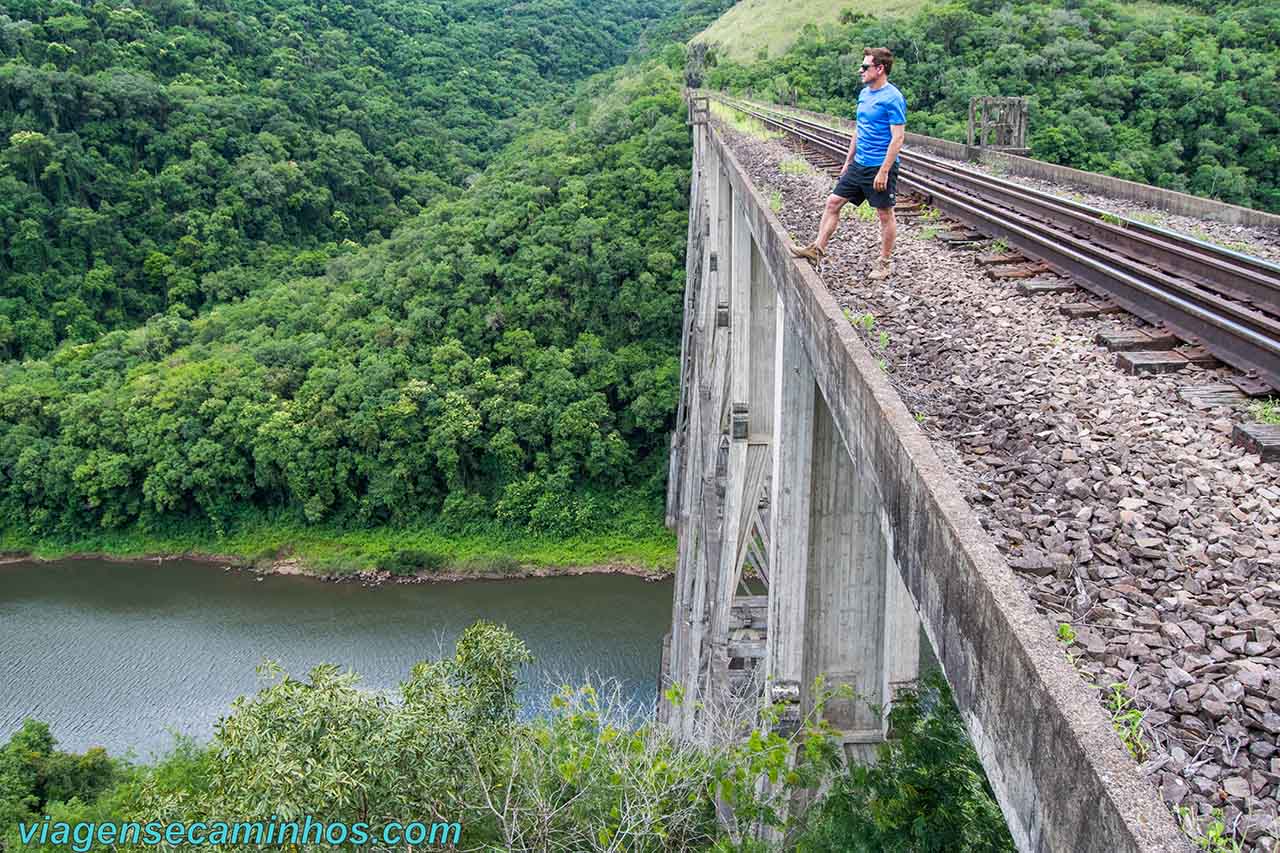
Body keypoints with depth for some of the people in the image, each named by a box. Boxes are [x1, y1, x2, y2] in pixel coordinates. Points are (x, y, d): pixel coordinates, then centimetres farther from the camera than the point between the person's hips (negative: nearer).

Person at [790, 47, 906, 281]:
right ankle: (818, 249, 10)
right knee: (833, 202, 5)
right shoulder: (864, 93, 10)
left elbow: (898, 137, -18)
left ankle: (885, 262, 16)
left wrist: (883, 171, -22)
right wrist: (848, 161, 18)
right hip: (859, 165, 8)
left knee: (885, 214, 4)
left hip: (880, 167, -8)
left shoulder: (892, 98, -16)